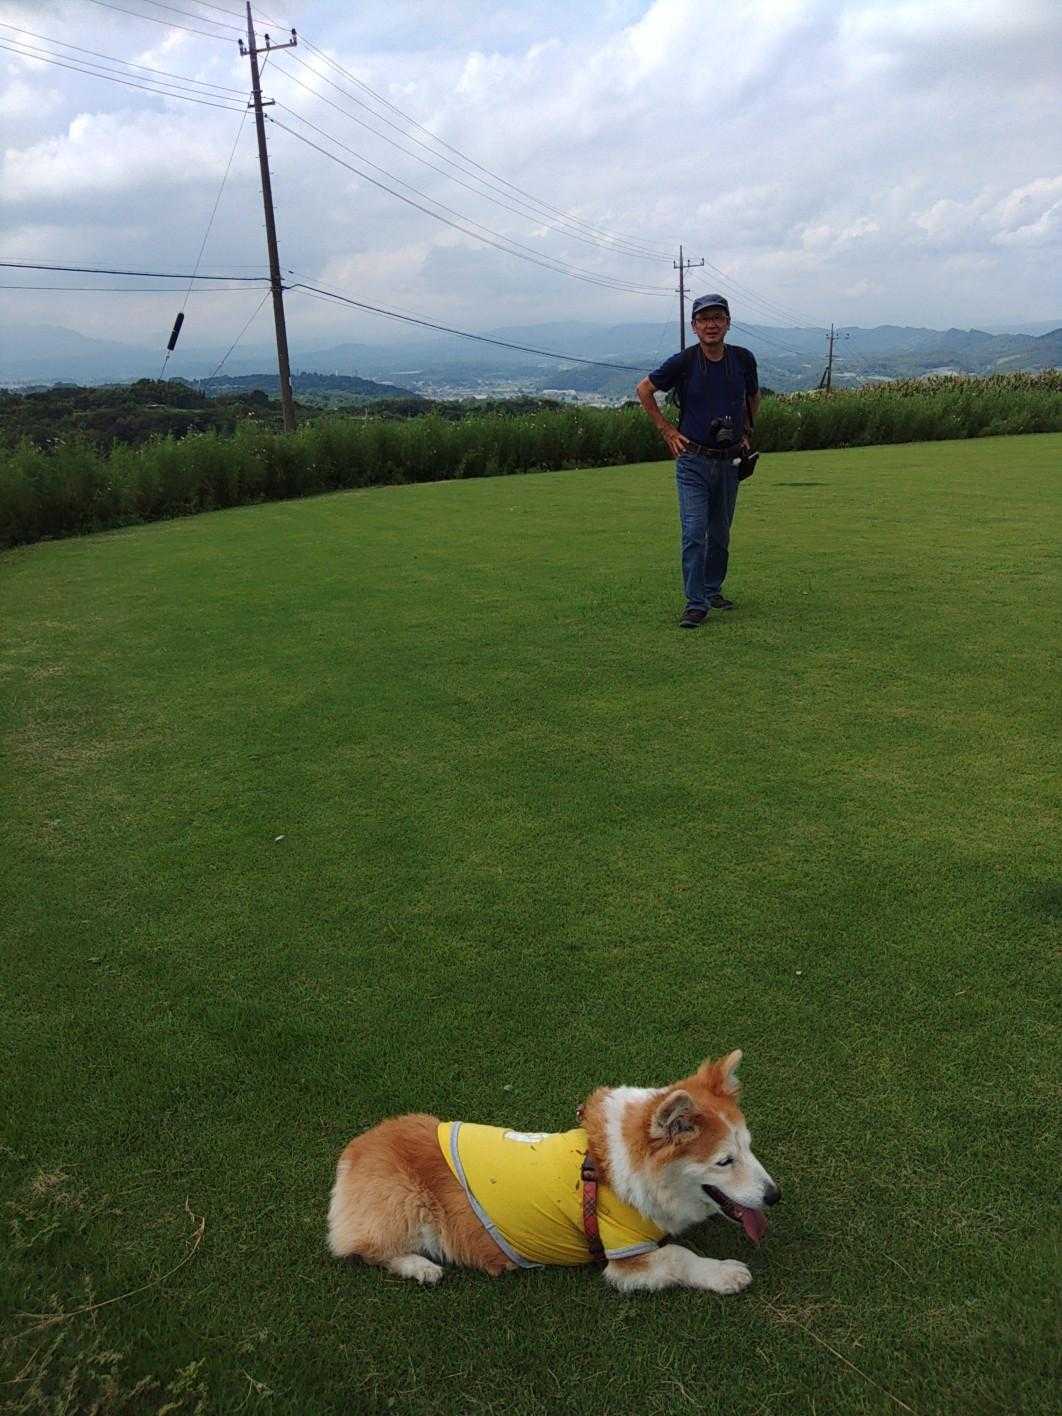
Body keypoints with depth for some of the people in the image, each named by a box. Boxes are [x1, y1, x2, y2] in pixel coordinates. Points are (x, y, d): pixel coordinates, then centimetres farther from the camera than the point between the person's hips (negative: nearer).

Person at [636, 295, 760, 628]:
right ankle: (696, 604, -6)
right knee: (694, 532, -10)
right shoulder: (683, 362, -9)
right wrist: (667, 430, -1)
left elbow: (753, 396, 21)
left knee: (720, 534, 13)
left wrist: (745, 432, 17)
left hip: (729, 460, 4)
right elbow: (643, 390, 4)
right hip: (693, 460, -4)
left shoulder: (743, 359, 0)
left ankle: (713, 590, 28)